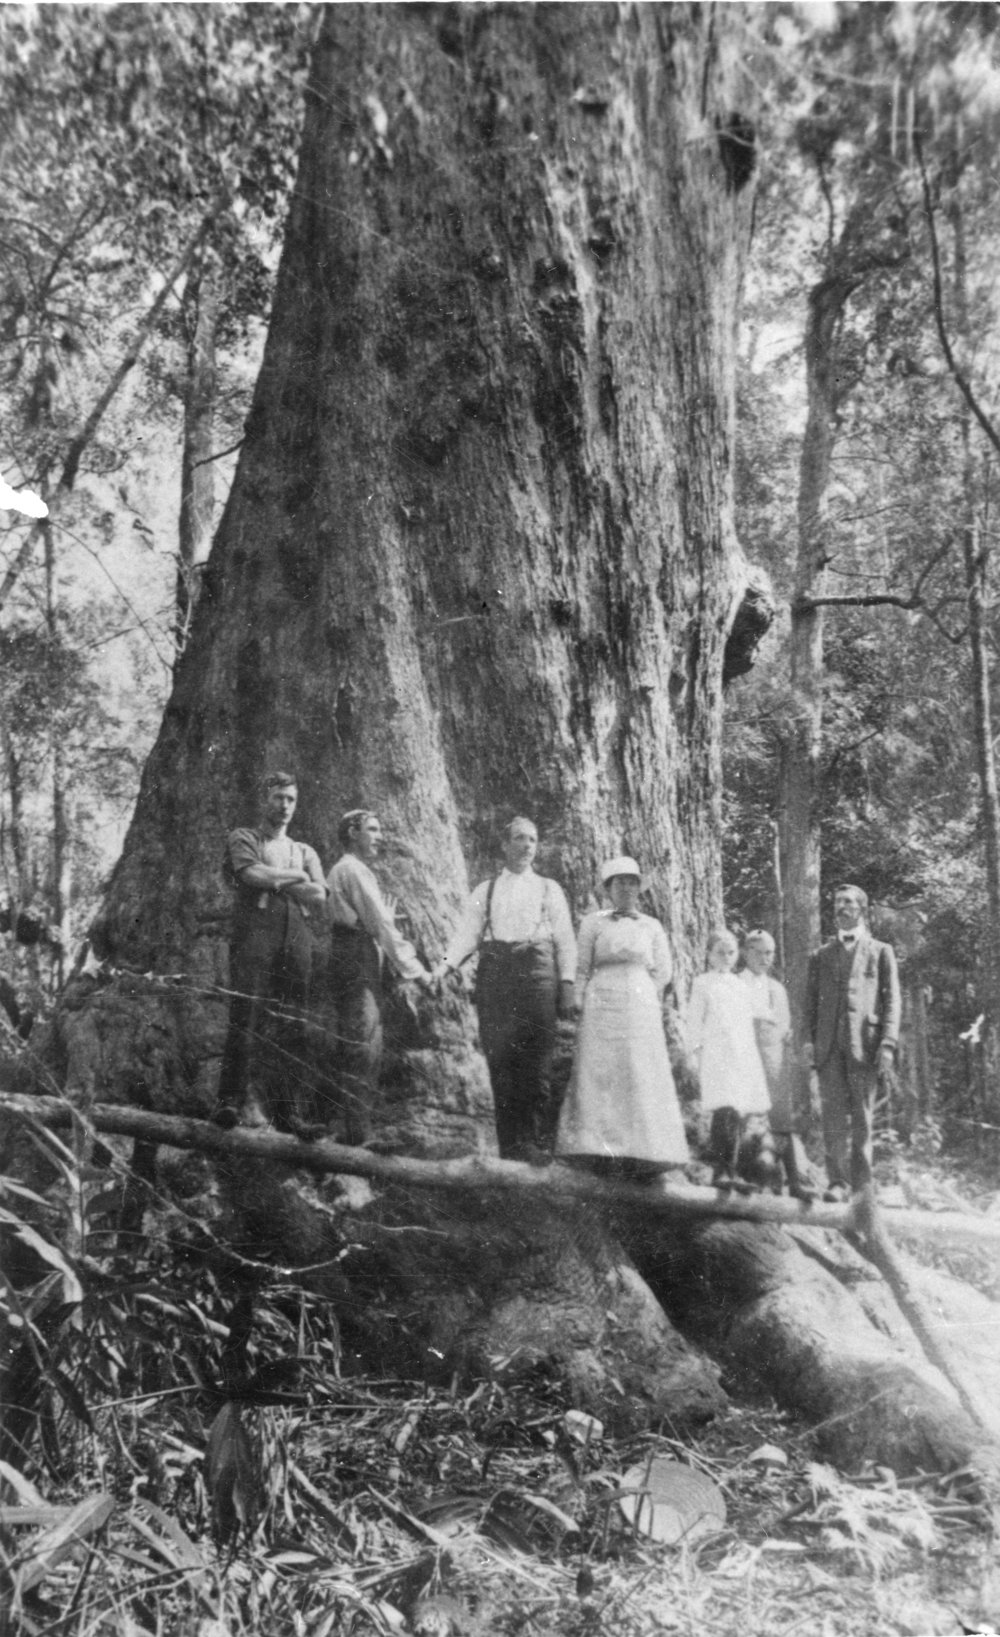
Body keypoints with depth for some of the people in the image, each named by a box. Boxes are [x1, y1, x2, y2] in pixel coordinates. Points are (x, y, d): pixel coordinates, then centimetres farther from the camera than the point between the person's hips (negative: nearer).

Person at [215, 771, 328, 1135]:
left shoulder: (305, 852, 28)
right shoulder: (242, 839, 18)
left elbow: (319, 899, 10)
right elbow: (252, 874, -4)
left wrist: (274, 881, 2)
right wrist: (296, 877, 6)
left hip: (297, 939, 3)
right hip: (255, 931, -3)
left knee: (293, 1027, -4)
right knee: (246, 1018, -14)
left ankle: (286, 1110, -3)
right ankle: (231, 1101, -13)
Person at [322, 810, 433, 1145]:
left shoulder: (343, 871, 24)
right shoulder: (354, 870, -8)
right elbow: (380, 925, -12)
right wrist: (414, 969, -10)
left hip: (348, 966, 10)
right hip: (356, 966, -10)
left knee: (353, 1053, 10)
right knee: (362, 1051, -10)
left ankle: (357, 1131, 13)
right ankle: (359, 1135, -9)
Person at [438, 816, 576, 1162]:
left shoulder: (548, 888, 18)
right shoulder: (485, 890, 20)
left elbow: (565, 938, 11)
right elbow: (467, 932, 9)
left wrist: (567, 983, -2)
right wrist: (447, 964, -9)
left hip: (536, 968, -1)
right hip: (494, 968, 1)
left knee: (535, 1064, -8)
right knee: (500, 1062, -2)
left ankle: (539, 1144, -4)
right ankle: (509, 1147, 3)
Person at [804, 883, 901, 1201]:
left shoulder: (880, 951, 13)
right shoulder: (821, 955, 19)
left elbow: (892, 1000, 5)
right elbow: (811, 1000, 14)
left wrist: (887, 1043, -7)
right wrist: (809, 1040, 0)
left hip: (864, 1044, -2)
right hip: (829, 1045, 2)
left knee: (862, 1116, 0)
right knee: (834, 1114, -5)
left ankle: (861, 1184, 6)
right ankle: (838, 1181, -3)